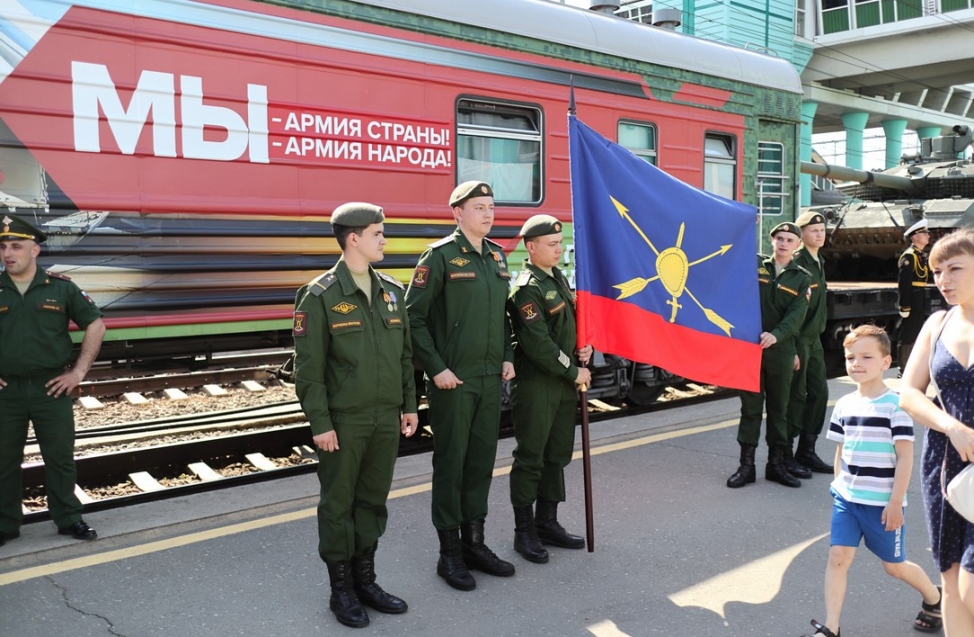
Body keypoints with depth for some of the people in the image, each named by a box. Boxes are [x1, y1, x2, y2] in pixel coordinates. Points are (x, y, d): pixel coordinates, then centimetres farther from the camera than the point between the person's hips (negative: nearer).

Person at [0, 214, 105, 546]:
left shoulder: (60, 287, -2)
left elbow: (95, 325, 3)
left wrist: (79, 371, -2)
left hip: (51, 388, -1)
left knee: (60, 457, 7)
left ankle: (69, 519, 21)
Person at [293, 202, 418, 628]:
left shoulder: (392, 292, 8)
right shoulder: (319, 297, -10)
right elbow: (308, 367, -11)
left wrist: (409, 405, 10)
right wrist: (320, 423, -14)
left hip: (386, 418, 5)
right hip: (343, 421, -5)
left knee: (373, 500, 14)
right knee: (338, 504, 7)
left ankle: (365, 580, 29)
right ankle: (341, 589, 21)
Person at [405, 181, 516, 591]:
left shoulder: (497, 257, 11)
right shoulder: (440, 256, -10)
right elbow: (413, 317, -12)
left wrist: (507, 357, 9)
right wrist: (436, 368, -15)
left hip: (490, 377, 7)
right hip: (452, 380, -6)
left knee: (482, 460, 13)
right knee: (450, 462, 3)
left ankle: (474, 542, 27)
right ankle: (450, 553, 15)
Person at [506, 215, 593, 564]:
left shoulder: (558, 278, 13)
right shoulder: (527, 288, -15)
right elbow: (538, 345, -20)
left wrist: (584, 347, 4)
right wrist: (573, 372, -13)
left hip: (563, 382, 9)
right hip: (535, 384, -9)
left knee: (557, 455, 15)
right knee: (530, 457, 1)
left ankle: (547, 522, 27)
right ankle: (524, 531, 12)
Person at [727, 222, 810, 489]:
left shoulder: (802, 278, 5)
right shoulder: (754, 264, 6)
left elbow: (796, 314, -7)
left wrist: (775, 335, -23)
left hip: (781, 349, 1)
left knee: (779, 407, 9)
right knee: (751, 405, 4)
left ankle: (776, 463, 20)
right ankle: (746, 464, 10)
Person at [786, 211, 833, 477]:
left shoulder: (819, 262, 14)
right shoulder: (796, 263, -14)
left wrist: (818, 334, 16)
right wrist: (792, 348, -22)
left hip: (814, 339, 9)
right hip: (798, 339, -9)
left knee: (819, 393, 12)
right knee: (795, 395, -4)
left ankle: (807, 451, 22)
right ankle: (785, 454, 7)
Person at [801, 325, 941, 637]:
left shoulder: (895, 405, -14)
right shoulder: (844, 405, 3)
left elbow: (905, 457, -14)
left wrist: (895, 502, -15)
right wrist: (838, 489, 13)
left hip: (882, 503, -4)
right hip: (846, 498, 4)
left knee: (893, 565, 12)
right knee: (838, 557, -4)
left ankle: (934, 599, 41)